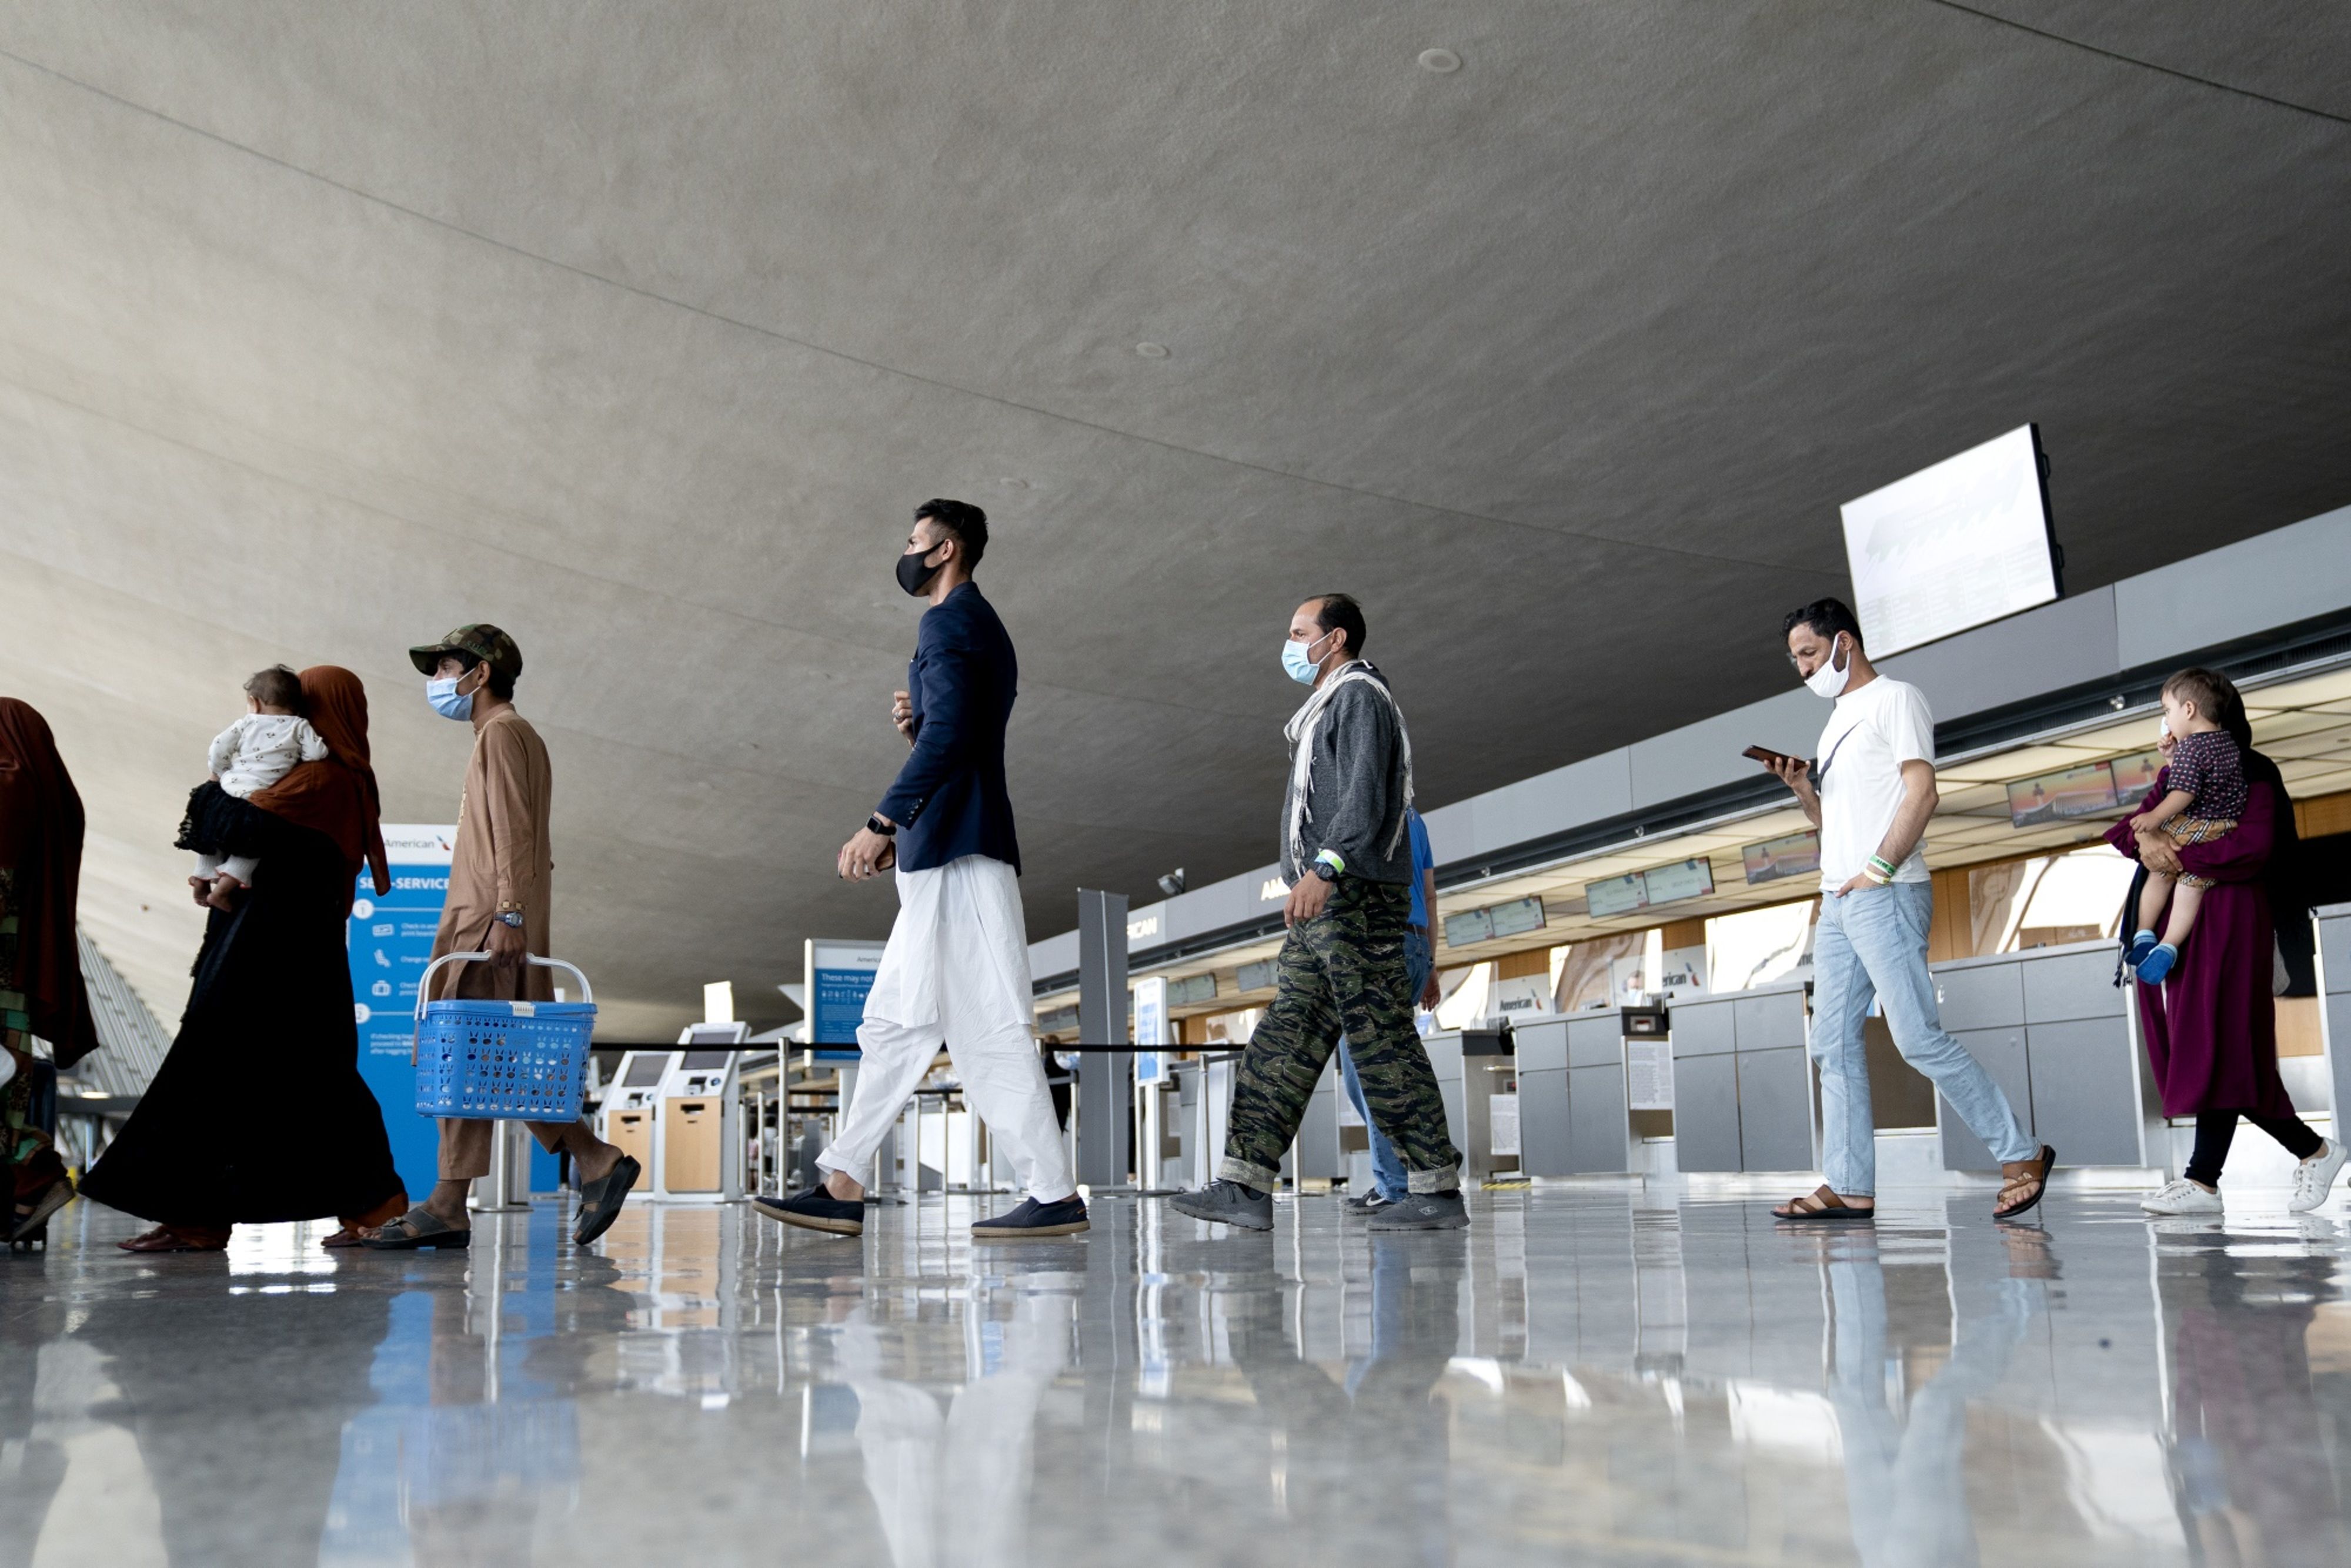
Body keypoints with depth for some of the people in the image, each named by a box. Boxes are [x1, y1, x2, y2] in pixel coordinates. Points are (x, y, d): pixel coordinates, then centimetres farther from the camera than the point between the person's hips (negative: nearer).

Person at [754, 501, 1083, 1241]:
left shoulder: (950, 623, -7)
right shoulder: (979, 628, 24)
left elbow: (948, 737, -21)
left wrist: (880, 824, -21)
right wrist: (916, 724, 10)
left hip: (955, 853, -11)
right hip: (943, 855, 11)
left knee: (989, 1027, -9)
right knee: (894, 1022, 10)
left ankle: (1055, 1196, -6)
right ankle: (843, 1187, 14)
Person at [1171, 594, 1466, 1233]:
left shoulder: (1359, 695, -4)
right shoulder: (1331, 706, 28)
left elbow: (1366, 794, -18)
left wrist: (1323, 868, -29)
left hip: (1355, 895, -10)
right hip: (1329, 904, 10)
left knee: (1382, 1041, -9)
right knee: (1285, 1040, 3)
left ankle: (1438, 1189, -4)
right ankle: (1245, 1187, 0)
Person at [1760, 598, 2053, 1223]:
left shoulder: (1895, 698, -2)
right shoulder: (1837, 719, 24)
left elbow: (1921, 791, -13)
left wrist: (1880, 867, -20)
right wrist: (1800, 783, 6)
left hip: (1886, 897, -9)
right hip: (1837, 900, 9)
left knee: (1918, 1036, -12)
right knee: (1834, 1043, 4)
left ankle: (2021, 1155, -2)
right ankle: (1850, 1188, 6)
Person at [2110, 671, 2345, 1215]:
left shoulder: (2250, 775, 0)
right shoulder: (2174, 778, 21)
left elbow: (2252, 849, -16)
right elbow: (2121, 832, 9)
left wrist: (2176, 855, -15)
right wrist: (2144, 832, -13)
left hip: (2227, 920, -7)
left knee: (2218, 1045, -11)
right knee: (2197, 1048, 3)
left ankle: (2203, 1179, -11)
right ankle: (2313, 1150, 14)